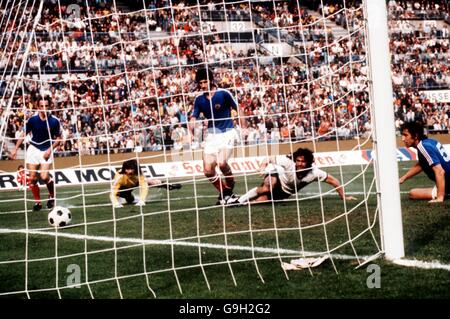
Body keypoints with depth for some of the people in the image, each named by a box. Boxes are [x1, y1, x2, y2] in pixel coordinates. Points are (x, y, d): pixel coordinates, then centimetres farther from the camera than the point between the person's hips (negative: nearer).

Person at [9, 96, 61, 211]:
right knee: (32, 178, -1)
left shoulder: (54, 121, -12)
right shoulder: (33, 119, -8)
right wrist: (15, 149, -1)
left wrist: (50, 150, -13)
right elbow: (24, 134, 3)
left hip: (47, 151, -2)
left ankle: (52, 196, 9)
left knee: (44, 176, -18)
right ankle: (37, 202, 14)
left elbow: (58, 138, 0)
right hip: (33, 149, 2)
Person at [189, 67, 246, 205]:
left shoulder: (223, 93, -10)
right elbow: (194, 118, 2)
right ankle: (224, 194, 16)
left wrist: (244, 128, -9)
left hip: (227, 133, -5)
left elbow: (238, 109, -2)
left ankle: (230, 190, 0)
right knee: (208, 170, -4)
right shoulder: (199, 99, 1)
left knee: (222, 163, -25)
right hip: (212, 135, 5)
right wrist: (191, 133, -17)